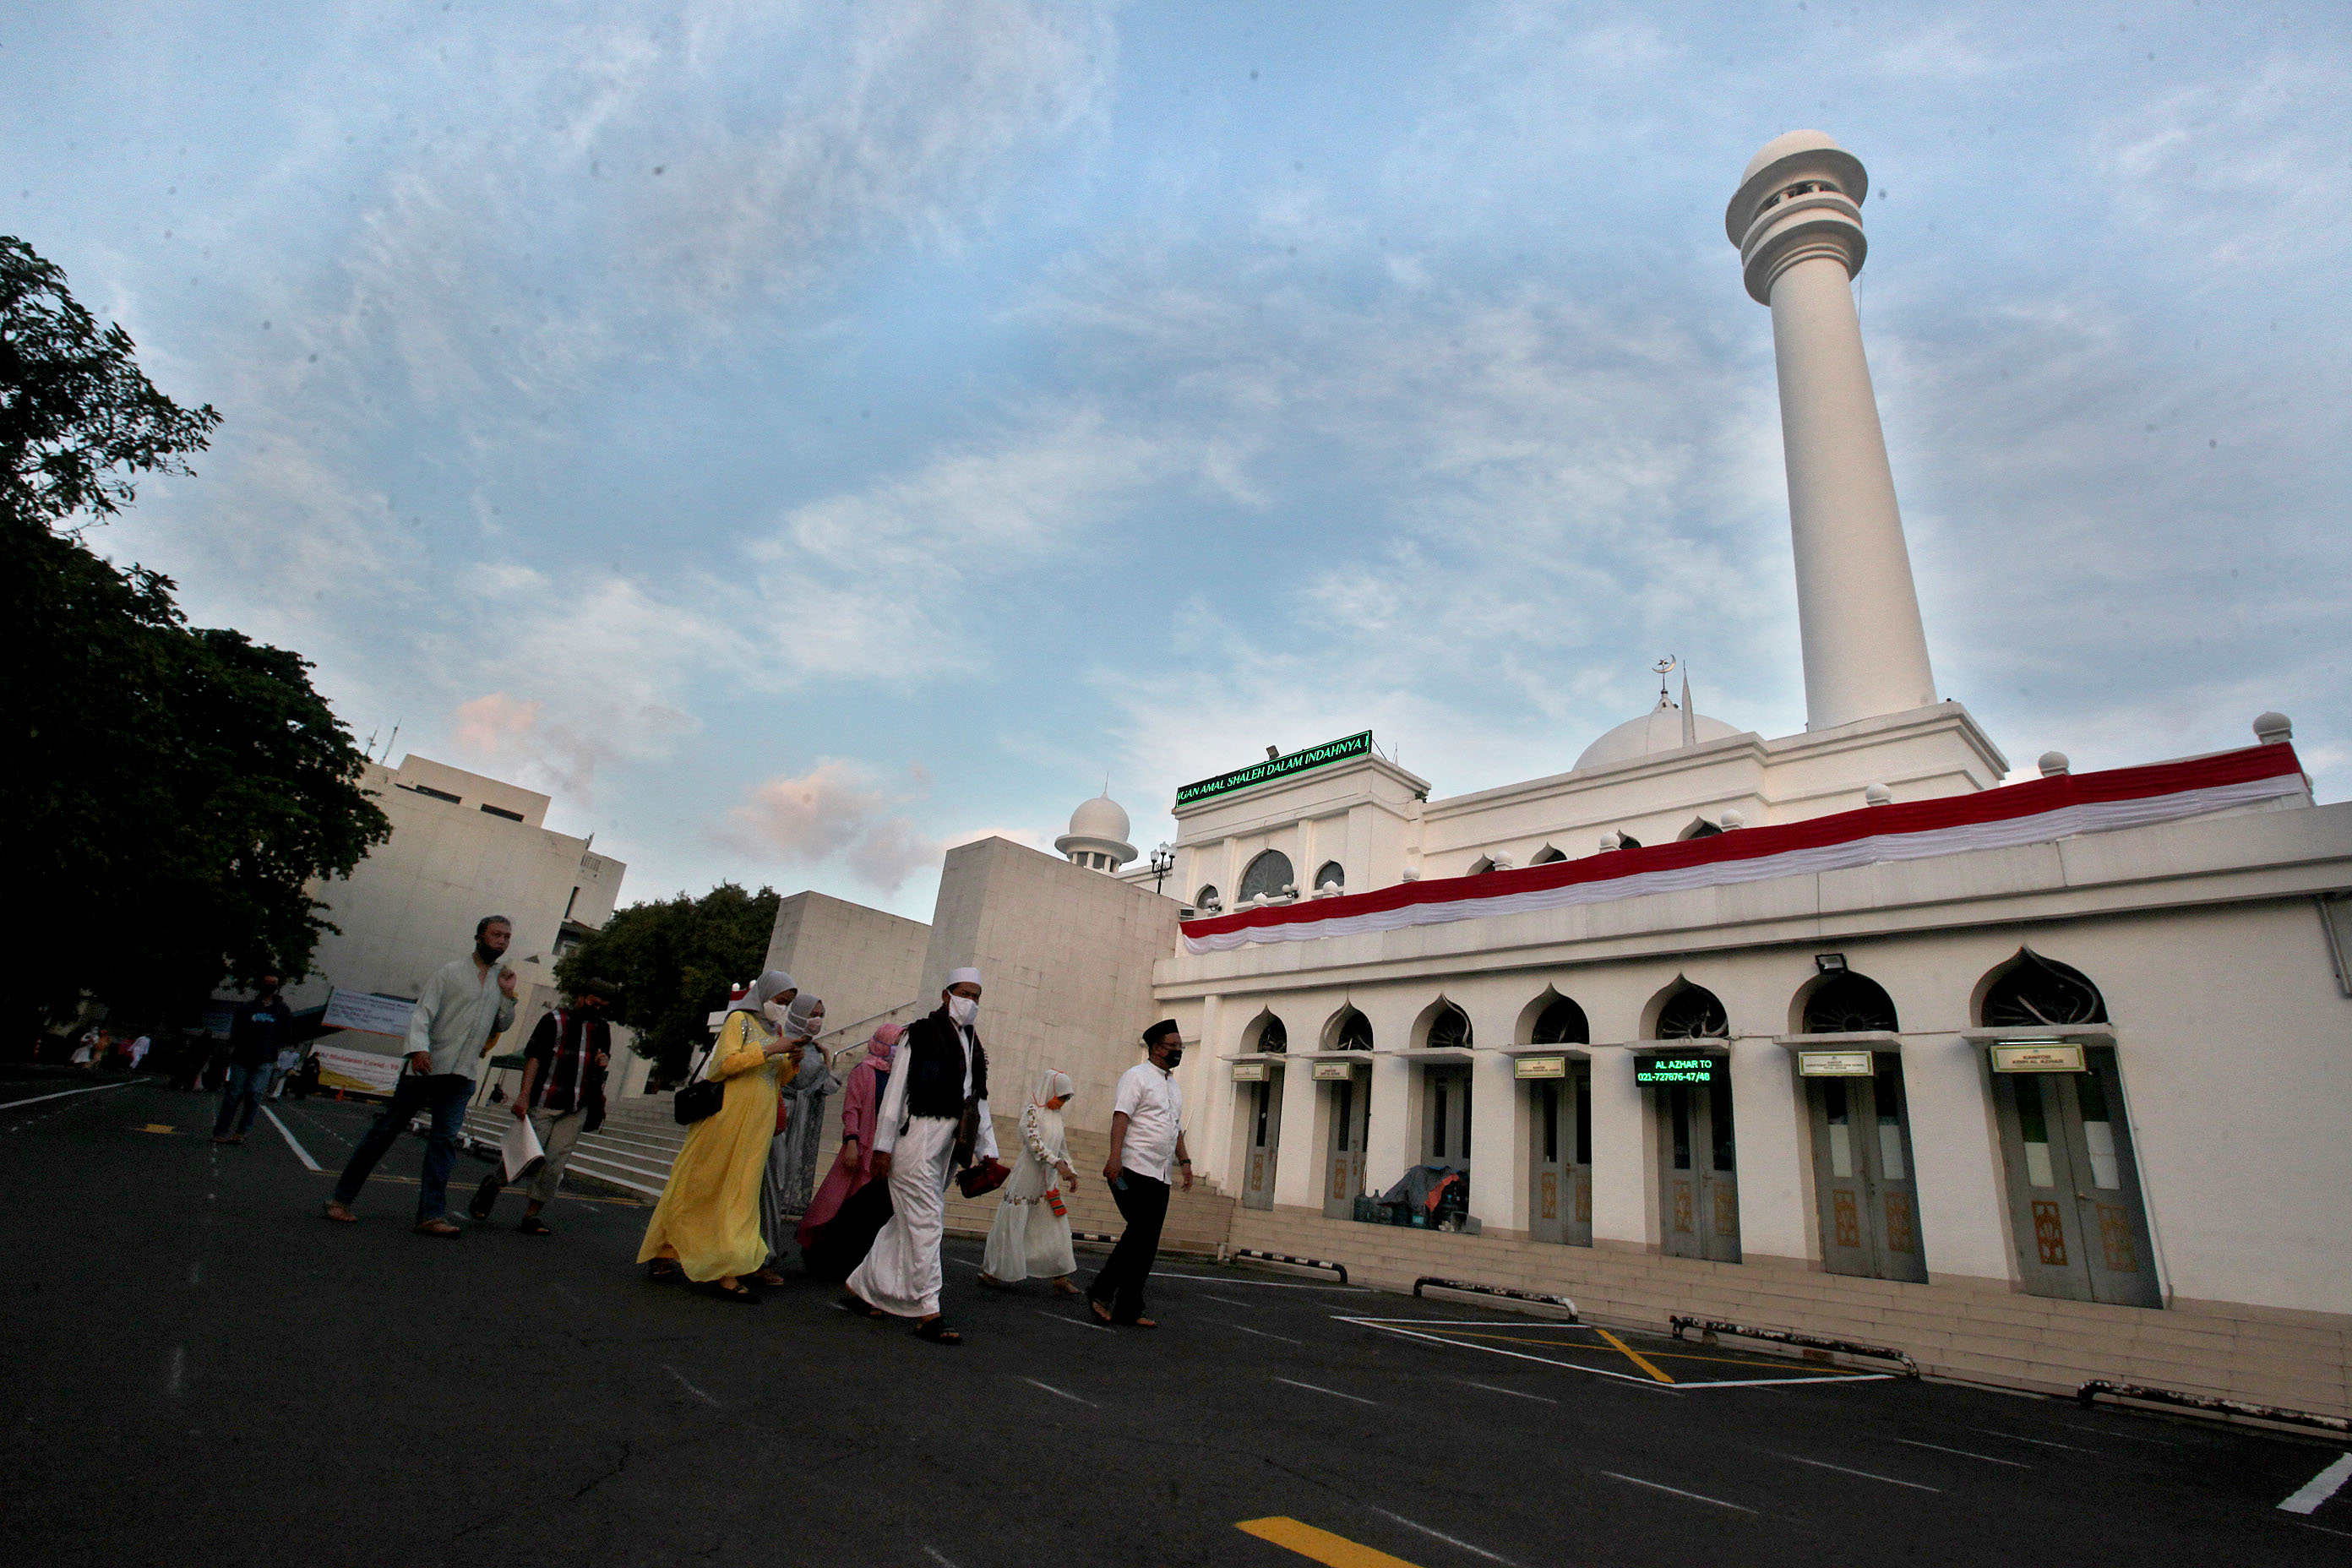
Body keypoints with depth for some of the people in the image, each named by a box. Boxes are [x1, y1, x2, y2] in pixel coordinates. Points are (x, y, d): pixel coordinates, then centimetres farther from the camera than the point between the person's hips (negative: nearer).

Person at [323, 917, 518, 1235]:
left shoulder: (503, 977, 13)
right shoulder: (450, 971, -1)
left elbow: (503, 1026, 20)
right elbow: (422, 1014, -8)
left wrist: (508, 996, 3)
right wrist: (418, 1048, -25)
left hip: (461, 1077, 3)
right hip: (427, 1067, -3)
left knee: (444, 1140, -4)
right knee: (385, 1130, 5)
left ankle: (431, 1215, -7)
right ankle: (341, 1199, 19)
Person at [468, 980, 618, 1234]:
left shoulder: (602, 1029, 14)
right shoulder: (554, 1020, -2)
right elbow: (533, 1056, -8)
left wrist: (604, 1061, 2)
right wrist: (524, 1094, -18)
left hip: (576, 1108, 4)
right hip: (543, 1102, -4)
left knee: (556, 1161, -2)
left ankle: (531, 1215, 7)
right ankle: (491, 1185, 28)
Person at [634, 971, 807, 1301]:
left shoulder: (778, 1029, 17)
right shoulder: (740, 1019, -3)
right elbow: (725, 1063, -15)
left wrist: (792, 1062, 0)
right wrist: (770, 1050, -19)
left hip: (759, 1122, 6)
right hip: (731, 1116, -6)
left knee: (739, 1190, 5)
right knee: (699, 1187, 1)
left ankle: (725, 1270, 8)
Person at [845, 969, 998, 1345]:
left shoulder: (973, 1045, 16)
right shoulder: (921, 1034, -4)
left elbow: (979, 1100, 19)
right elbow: (895, 1090, -7)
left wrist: (988, 1150, 14)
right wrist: (883, 1146, -10)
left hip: (947, 1149, 7)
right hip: (917, 1141, -7)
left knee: (906, 1222, 12)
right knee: (926, 1225, -6)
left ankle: (861, 1289, 27)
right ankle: (927, 1313, 0)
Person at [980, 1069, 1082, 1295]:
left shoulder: (1056, 1116, 14)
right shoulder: (1032, 1111, -11)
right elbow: (1034, 1141, -25)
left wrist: (1070, 1173, 12)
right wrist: (1058, 1163, -33)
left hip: (1047, 1183, 7)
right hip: (1026, 1177, -7)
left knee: (1056, 1229, 2)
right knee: (1012, 1227, 1)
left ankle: (1060, 1280, 3)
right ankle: (989, 1272, 16)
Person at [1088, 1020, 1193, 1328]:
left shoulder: (1174, 1086, 22)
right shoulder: (1136, 1076, -4)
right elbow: (1121, 1116, -15)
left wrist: (1184, 1160, 17)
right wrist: (1115, 1156, -27)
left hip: (1161, 1176, 8)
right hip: (1133, 1171, -8)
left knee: (1147, 1242, 6)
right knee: (1140, 1234, -13)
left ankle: (1128, 1309, 13)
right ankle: (1100, 1291, 0)